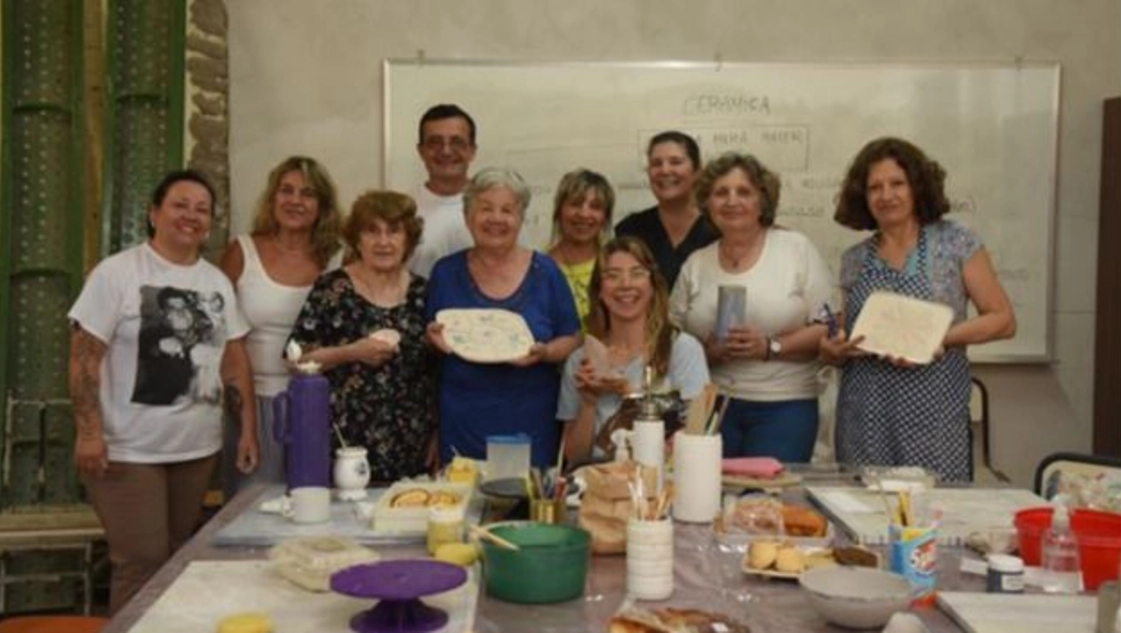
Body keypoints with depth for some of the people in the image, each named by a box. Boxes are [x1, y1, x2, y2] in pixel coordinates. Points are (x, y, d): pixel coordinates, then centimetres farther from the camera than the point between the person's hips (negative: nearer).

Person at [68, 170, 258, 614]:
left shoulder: (218, 282, 10)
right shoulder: (117, 273, -7)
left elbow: (235, 360, 12)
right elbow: (84, 356, -11)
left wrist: (249, 427, 8)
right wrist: (89, 431, -17)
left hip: (198, 447, 5)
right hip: (129, 449, -5)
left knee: (179, 560, 13)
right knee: (142, 563, -5)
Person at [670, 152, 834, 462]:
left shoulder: (797, 248, 2)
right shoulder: (695, 265, 10)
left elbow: (828, 330, -4)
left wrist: (771, 347, -15)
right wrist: (708, 352, -9)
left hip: (784, 406, -2)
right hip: (711, 405, 2)